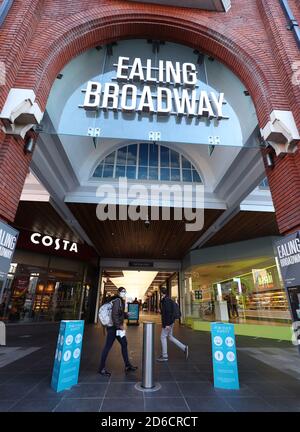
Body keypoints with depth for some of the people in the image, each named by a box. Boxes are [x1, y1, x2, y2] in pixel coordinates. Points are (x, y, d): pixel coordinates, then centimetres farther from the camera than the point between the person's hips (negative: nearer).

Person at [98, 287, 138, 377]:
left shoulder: (121, 301, 12)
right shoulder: (117, 300, -17)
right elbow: (114, 314, -24)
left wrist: (126, 315, 7)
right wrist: (119, 325, -23)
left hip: (118, 327, 10)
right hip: (113, 327, -10)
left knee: (124, 344, 15)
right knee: (107, 346, 1)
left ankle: (127, 366, 26)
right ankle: (102, 369, 14)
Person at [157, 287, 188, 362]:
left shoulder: (166, 301, -19)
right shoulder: (169, 300, 12)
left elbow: (168, 312, -25)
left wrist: (167, 324, -24)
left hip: (167, 322, -10)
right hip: (171, 321, 10)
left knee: (163, 337, 3)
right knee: (170, 337, 16)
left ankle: (164, 356, 13)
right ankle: (184, 348, 13)